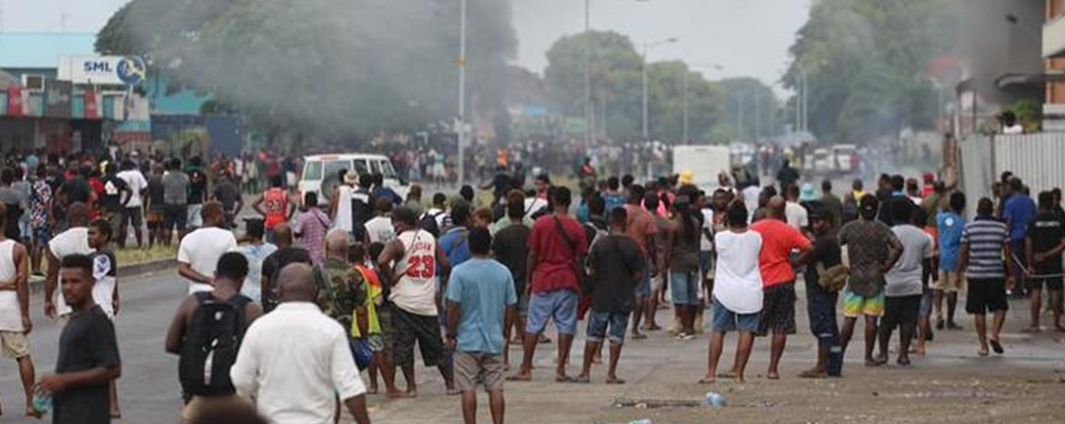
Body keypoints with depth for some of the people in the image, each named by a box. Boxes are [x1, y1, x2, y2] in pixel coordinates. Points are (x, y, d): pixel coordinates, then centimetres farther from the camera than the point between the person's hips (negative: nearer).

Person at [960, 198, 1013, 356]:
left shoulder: (968, 228, -1)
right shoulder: (1001, 228, 1)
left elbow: (963, 253, -1)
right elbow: (1007, 253, 2)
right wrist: (1011, 275, 10)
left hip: (975, 274, 0)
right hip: (996, 274, 0)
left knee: (979, 311, 6)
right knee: (1000, 308, 10)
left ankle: (983, 346, 6)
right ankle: (994, 334, -12)